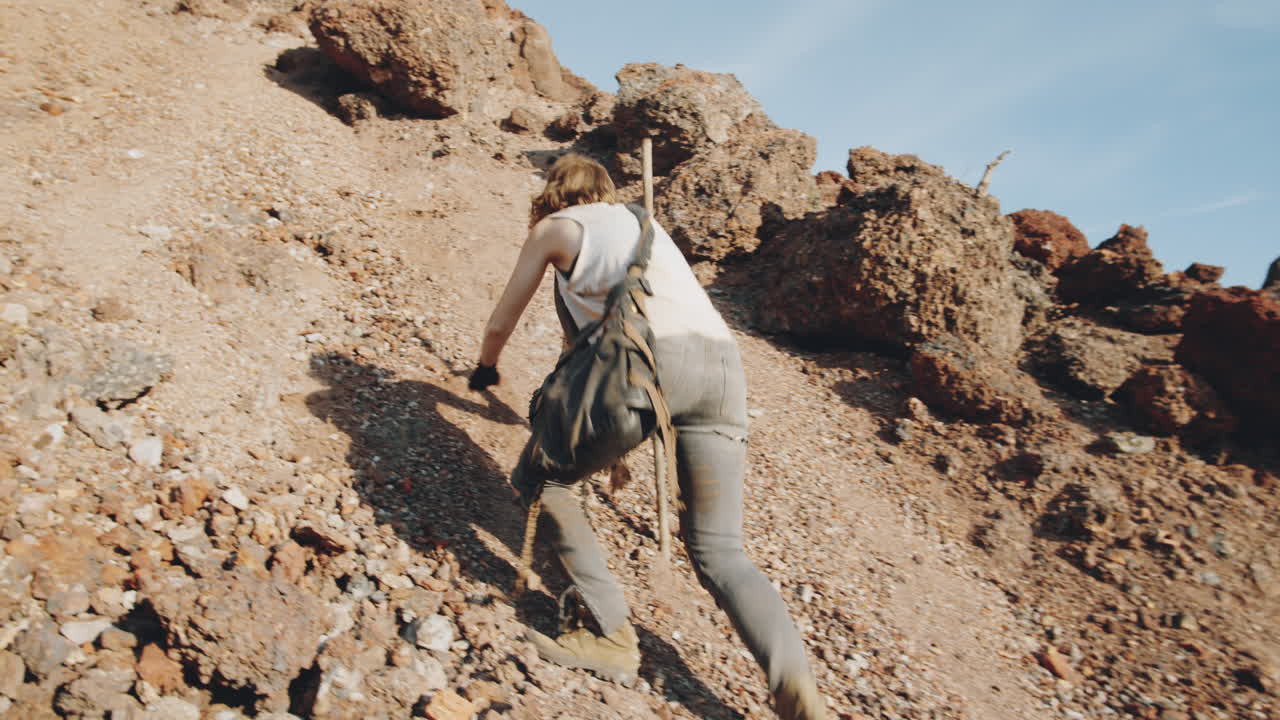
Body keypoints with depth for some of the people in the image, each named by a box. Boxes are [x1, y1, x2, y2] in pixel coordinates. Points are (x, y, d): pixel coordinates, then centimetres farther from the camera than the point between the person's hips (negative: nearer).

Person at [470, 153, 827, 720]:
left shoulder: (555, 226, 19)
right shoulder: (640, 222, 36)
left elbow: (501, 322, 28)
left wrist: (485, 367, 49)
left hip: (657, 358, -6)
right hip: (725, 362, 6)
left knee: (538, 476, 12)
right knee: (719, 552, 8)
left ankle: (613, 640, 8)